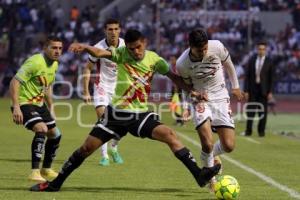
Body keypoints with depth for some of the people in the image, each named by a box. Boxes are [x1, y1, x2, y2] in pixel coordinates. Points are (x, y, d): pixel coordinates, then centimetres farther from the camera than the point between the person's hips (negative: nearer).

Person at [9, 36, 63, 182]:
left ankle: (46, 170, 33)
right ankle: (35, 172, -29)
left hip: (39, 104, 9)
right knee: (41, 129, -29)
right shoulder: (35, 62, -22)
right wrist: (16, 107, -30)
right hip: (24, 103, -9)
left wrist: (51, 108, 22)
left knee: (55, 134, 13)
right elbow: (14, 83, -24)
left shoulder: (54, 64, 7)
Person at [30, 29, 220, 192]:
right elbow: (100, 53, -27)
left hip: (140, 115, 1)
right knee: (87, 148, -2)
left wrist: (192, 90, 1)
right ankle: (55, 183, 12)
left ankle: (199, 174, -21)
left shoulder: (154, 59, -2)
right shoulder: (121, 54, -8)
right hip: (117, 113, -1)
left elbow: (173, 76, 12)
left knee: (169, 134, -20)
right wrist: (85, 47, -47)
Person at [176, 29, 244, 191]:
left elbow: (228, 64, 5)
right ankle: (210, 176, 7)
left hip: (221, 98, 2)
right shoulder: (182, 64, -20)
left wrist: (235, 86, 15)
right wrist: (186, 107, -3)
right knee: (207, 144, -20)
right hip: (200, 100, -2)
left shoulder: (217, 47, -17)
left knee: (228, 146, -5)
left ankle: (211, 155, 31)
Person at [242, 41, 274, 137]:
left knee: (262, 111, 1)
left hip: (263, 90, -1)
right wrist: (246, 90, -1)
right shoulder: (252, 60, 4)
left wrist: (270, 92, -5)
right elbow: (247, 76, 4)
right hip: (252, 89, 1)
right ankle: (248, 130, 4)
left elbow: (271, 77, 0)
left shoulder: (269, 61, -1)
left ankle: (261, 131, 9)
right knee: (250, 110, -1)